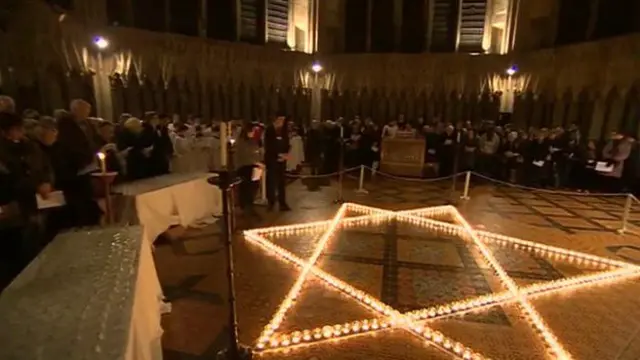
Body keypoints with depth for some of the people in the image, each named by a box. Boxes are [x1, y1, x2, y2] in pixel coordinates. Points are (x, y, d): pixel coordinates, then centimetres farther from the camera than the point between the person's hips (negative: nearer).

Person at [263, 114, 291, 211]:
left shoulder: (283, 130, 8)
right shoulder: (269, 130, -2)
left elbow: (286, 144, 10)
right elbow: (268, 146, -9)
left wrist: (286, 153, -10)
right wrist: (278, 155, -16)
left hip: (282, 158, 3)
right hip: (271, 159, -3)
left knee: (282, 181, 2)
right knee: (271, 180, -1)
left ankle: (282, 203, 6)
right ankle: (271, 202, 11)